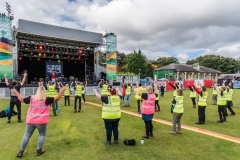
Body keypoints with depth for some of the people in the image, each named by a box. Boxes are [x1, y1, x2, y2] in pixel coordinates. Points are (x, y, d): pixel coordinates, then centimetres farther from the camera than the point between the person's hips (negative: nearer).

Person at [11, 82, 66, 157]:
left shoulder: (31, 98, -1)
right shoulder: (46, 99, -13)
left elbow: (21, 99, 12)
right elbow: (56, 98, -18)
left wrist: (16, 92, 26)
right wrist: (62, 91, -13)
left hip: (30, 121, 4)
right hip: (41, 122, -3)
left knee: (27, 135, 14)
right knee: (42, 135, 15)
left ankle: (21, 151, 21)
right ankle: (38, 150, 18)